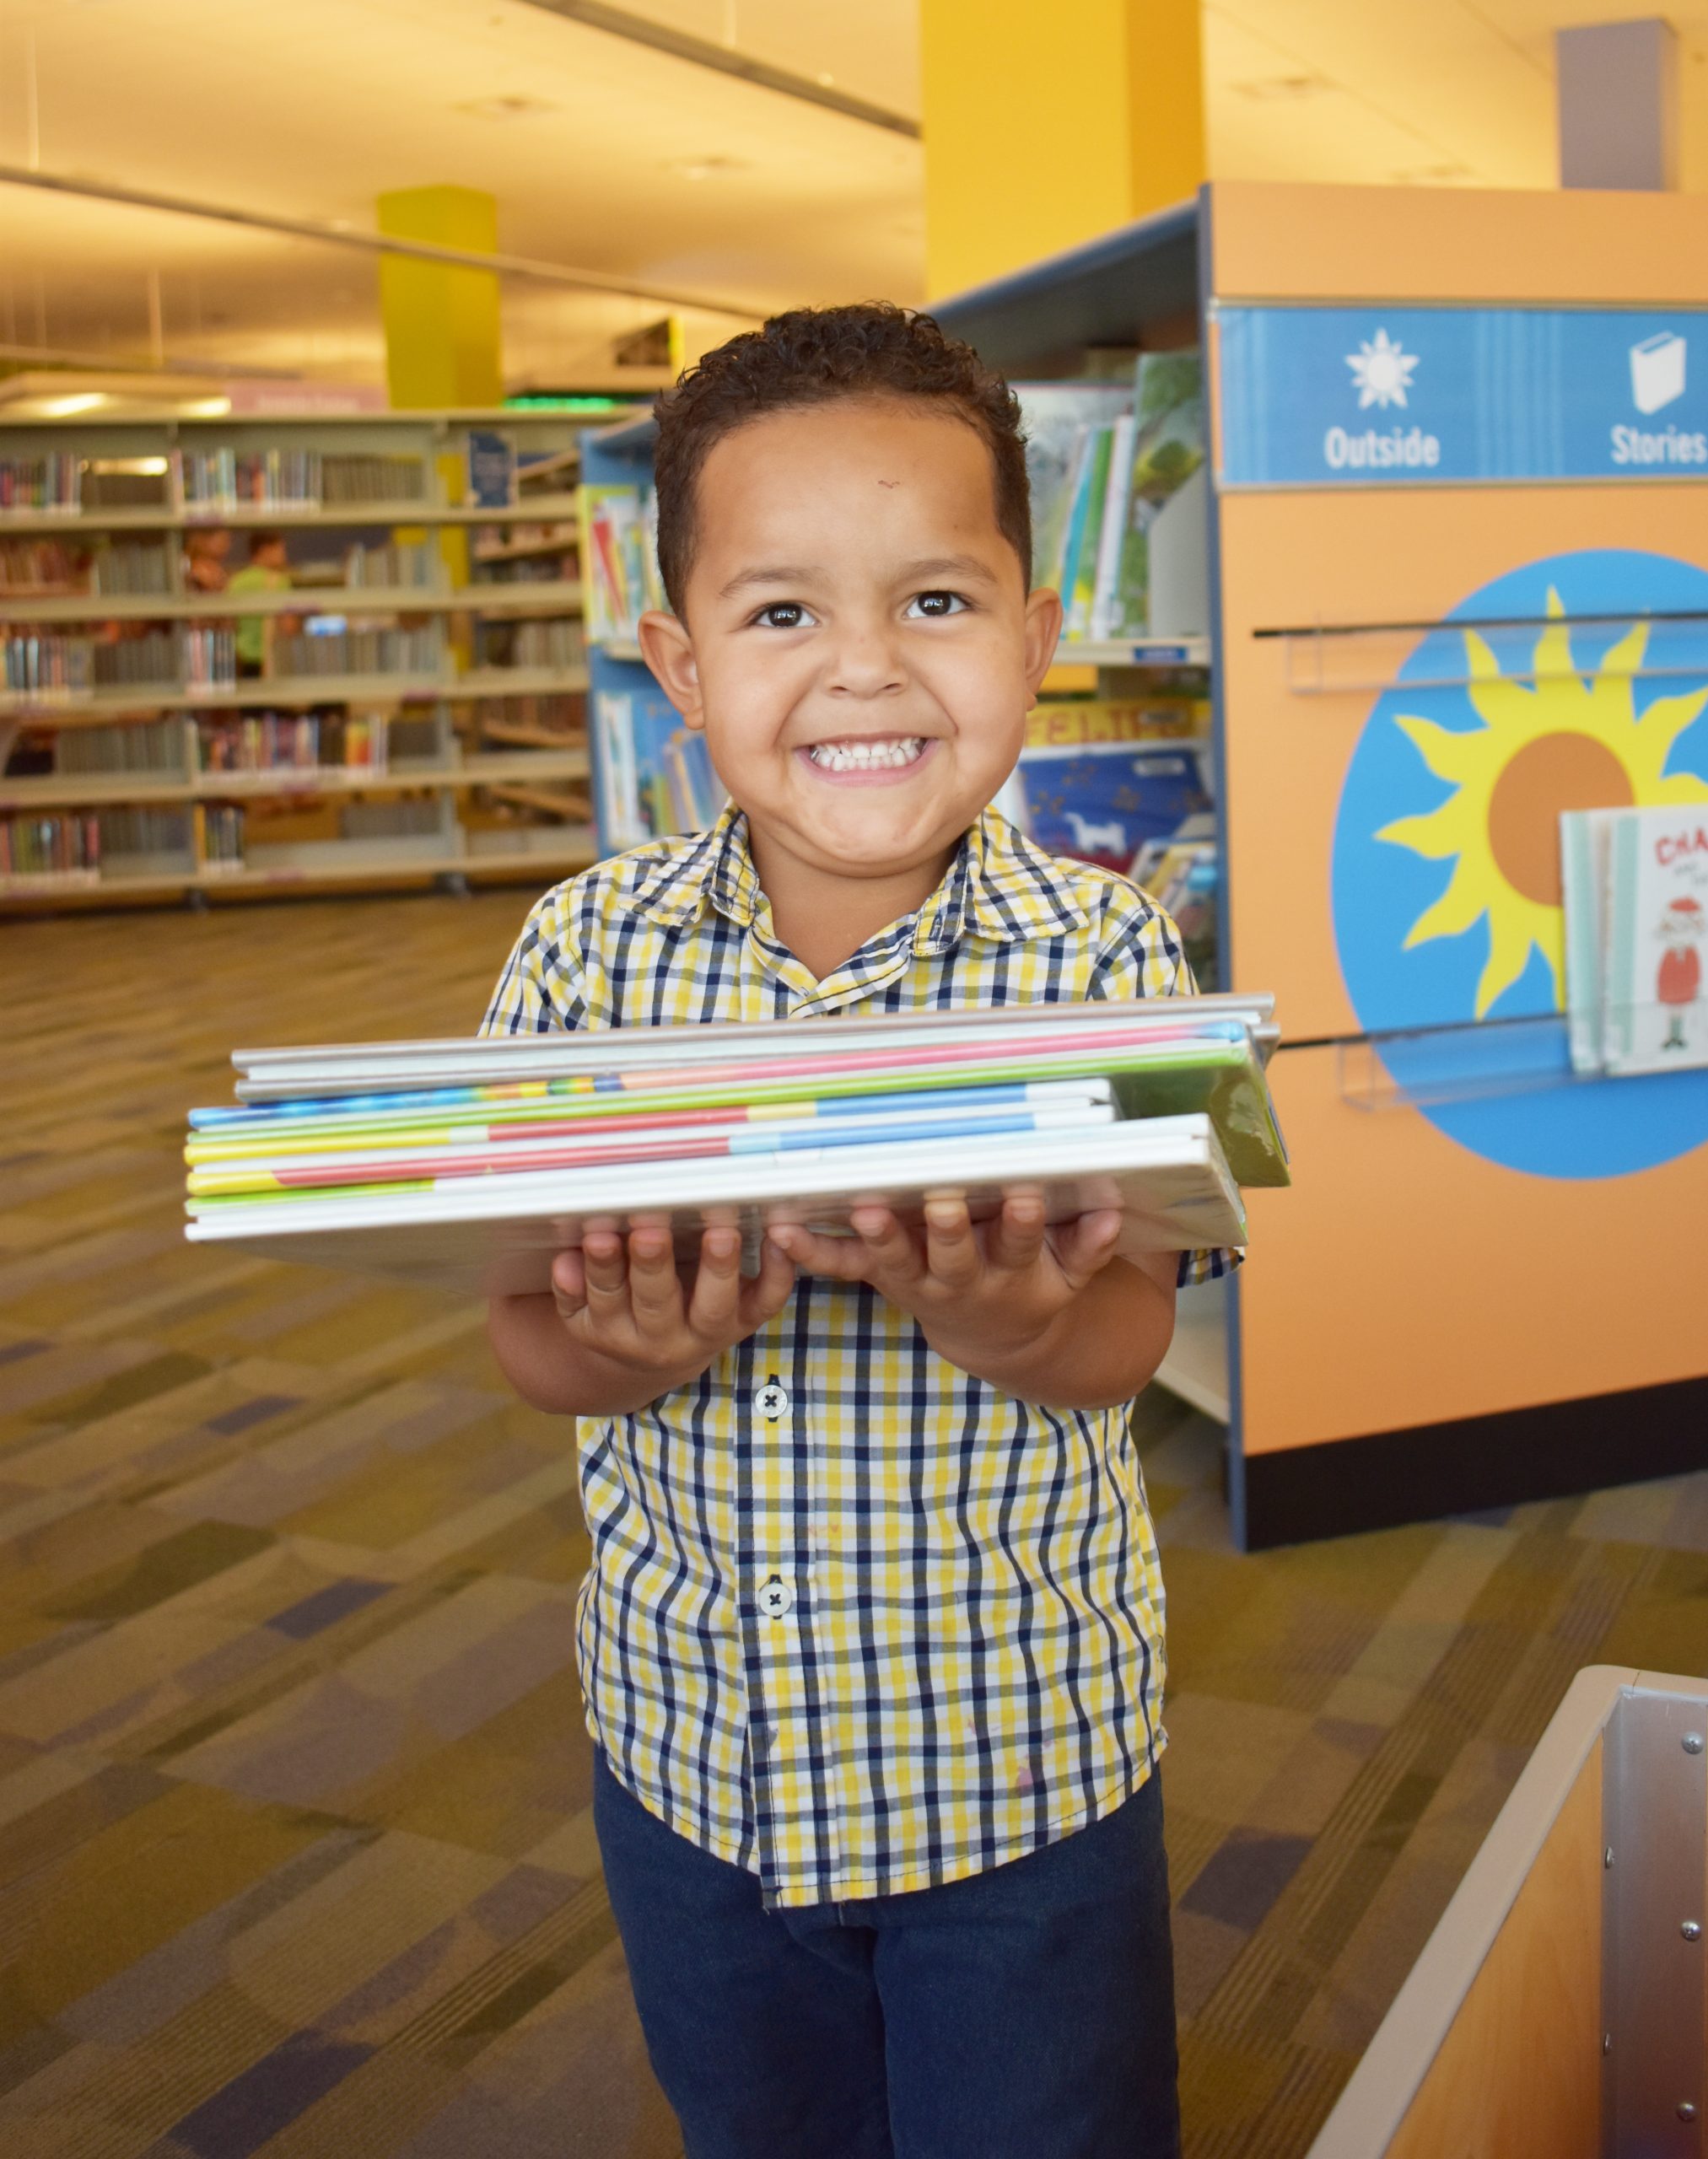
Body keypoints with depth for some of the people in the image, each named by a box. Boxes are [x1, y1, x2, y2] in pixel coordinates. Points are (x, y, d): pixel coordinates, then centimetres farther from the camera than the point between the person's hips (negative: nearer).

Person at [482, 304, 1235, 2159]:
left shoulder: (1103, 958, -15)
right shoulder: (587, 951, -11)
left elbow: (1123, 1342, -16)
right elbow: (525, 1342, -9)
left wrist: (998, 1323, -38)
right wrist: (636, 1348, -32)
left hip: (1021, 1746, -2)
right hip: (690, 1738, 3)